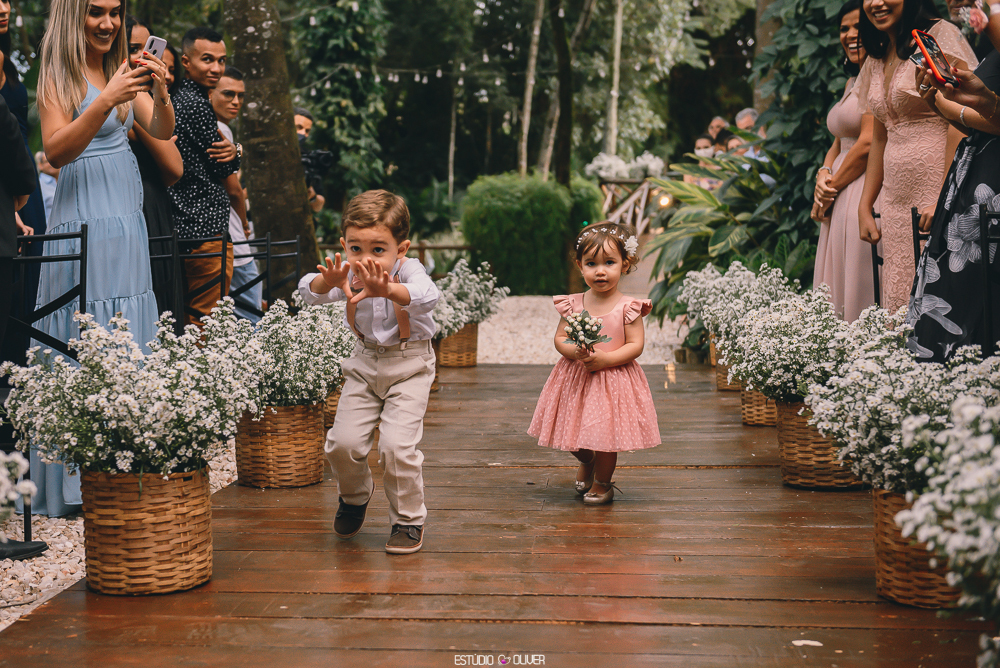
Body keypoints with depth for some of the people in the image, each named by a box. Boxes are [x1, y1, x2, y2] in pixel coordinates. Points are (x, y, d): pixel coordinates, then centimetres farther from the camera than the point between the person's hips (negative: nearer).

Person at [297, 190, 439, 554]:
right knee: (342, 442, -3)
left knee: (396, 444, -16)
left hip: (409, 364, -4)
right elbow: (309, 291, -26)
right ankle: (355, 495, 30)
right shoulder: (348, 275, -11)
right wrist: (327, 282, -51)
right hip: (364, 363, 4)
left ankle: (409, 519, 6)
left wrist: (387, 289, -65)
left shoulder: (408, 271, -22)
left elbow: (426, 296, -44)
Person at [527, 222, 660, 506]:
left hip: (613, 378, -3)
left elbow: (635, 346, -11)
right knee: (572, 432, 11)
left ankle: (602, 483, 27)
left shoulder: (628, 307, -10)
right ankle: (587, 461, 46)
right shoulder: (572, 304, -1)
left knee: (604, 433, 0)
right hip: (575, 379, 3)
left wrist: (605, 359, -23)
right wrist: (574, 352, -20)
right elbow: (559, 338, 1)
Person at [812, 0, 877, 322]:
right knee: (838, 293, 9)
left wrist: (831, 190, -7)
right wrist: (823, 175, 1)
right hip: (839, 200, 10)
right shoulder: (852, 81, 21)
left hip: (864, 194, -10)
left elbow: (869, 141, -17)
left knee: (859, 294, -8)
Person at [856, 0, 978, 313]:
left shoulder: (939, 36, -5)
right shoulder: (877, 61, 18)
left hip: (942, 192, -7)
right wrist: (865, 207, 15)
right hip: (896, 199, 7)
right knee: (900, 303, 3)